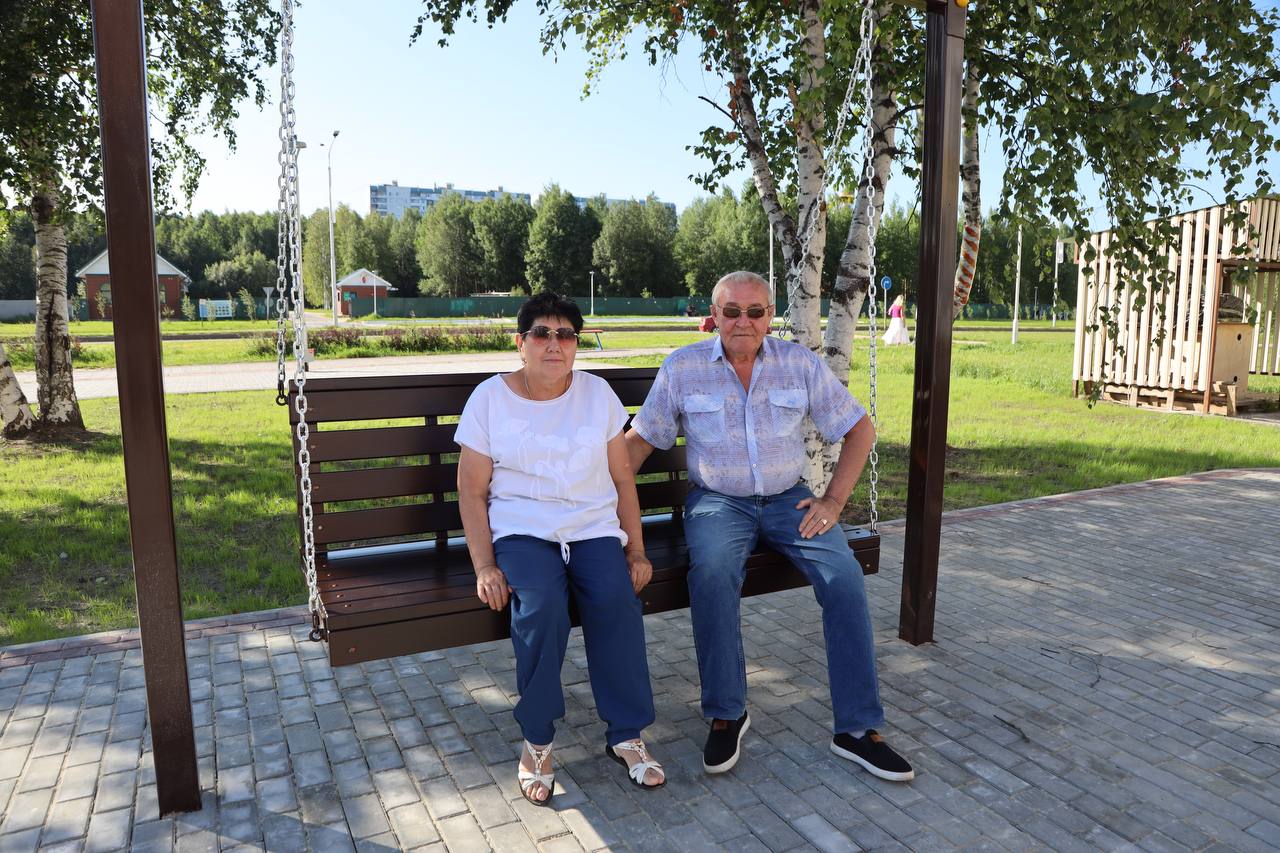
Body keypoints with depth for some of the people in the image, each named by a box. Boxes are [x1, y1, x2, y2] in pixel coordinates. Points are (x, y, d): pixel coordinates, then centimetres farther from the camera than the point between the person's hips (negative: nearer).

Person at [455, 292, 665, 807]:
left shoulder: (597, 393, 8)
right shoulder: (490, 398, 2)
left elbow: (622, 479, 10)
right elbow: (471, 491, 1)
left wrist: (636, 551, 2)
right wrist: (484, 566, -11)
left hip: (594, 528, 2)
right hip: (522, 530, -1)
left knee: (616, 600, -28)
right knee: (541, 606, -32)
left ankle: (626, 735, -8)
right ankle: (537, 742, -10)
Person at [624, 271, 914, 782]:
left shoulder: (801, 364, 2)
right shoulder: (682, 368, -1)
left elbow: (859, 429, 8)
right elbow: (639, 440, 3)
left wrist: (834, 500, -2)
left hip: (787, 498, 2)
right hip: (718, 501, -1)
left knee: (844, 576, -22)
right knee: (712, 573, -33)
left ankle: (857, 729, -9)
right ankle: (726, 715, -14)